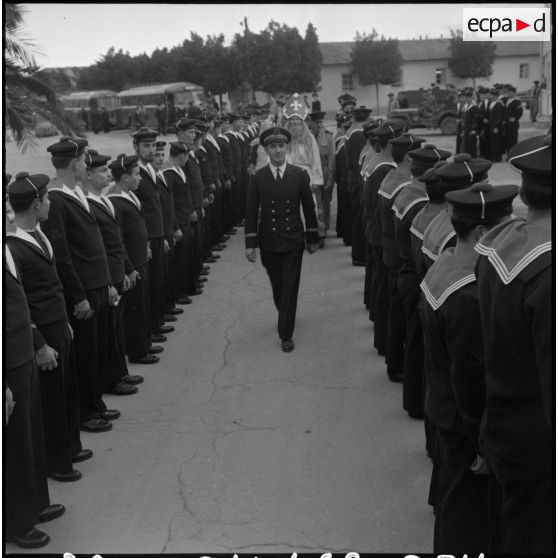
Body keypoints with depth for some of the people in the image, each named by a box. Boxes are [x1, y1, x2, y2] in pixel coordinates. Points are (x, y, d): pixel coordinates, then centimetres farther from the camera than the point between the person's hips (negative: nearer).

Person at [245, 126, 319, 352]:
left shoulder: (300, 175, -3)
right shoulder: (258, 178, -2)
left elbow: (309, 208, 4)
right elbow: (251, 212, 0)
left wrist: (313, 238, 7)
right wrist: (251, 244, -4)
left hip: (293, 241, -1)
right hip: (268, 243, 1)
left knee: (290, 288, -1)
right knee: (277, 287, 14)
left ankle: (286, 335, 8)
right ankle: (285, 315, 41)